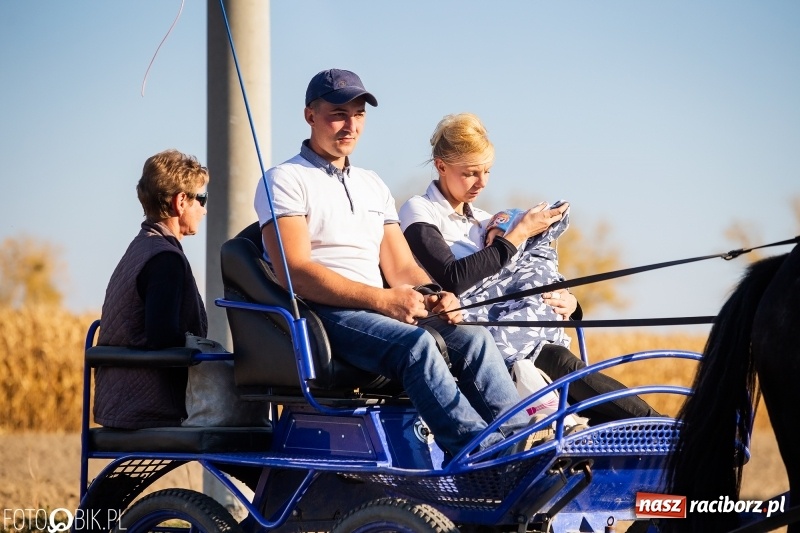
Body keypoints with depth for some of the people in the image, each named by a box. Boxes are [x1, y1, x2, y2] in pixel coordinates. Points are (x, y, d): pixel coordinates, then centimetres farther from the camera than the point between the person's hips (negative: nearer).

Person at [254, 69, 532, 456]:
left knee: (472, 338, -19)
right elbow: (294, 272, -12)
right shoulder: (285, 181, 2)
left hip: (379, 312, 7)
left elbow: (402, 269, 18)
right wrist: (381, 299, -21)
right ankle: (484, 457, -45)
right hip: (321, 316, -7)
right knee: (415, 344, -33)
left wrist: (432, 298, -8)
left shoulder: (373, 186, 25)